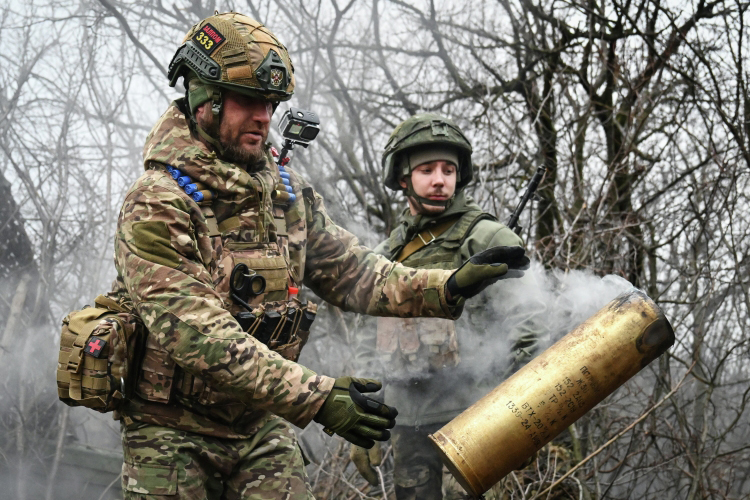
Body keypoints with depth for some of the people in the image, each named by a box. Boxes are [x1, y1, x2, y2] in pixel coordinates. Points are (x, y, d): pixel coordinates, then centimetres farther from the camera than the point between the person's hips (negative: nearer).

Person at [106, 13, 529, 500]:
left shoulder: (288, 193, 4)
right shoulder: (157, 205, -19)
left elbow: (351, 270, 5)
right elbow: (197, 335, -27)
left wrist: (447, 287, -13)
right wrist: (315, 397, -33)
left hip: (262, 425, 5)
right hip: (173, 431, -5)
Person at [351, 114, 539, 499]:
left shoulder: (488, 239, -2)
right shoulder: (386, 255, 16)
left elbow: (535, 323, -8)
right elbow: (369, 347, 21)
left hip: (470, 420, -5)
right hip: (408, 420, 6)